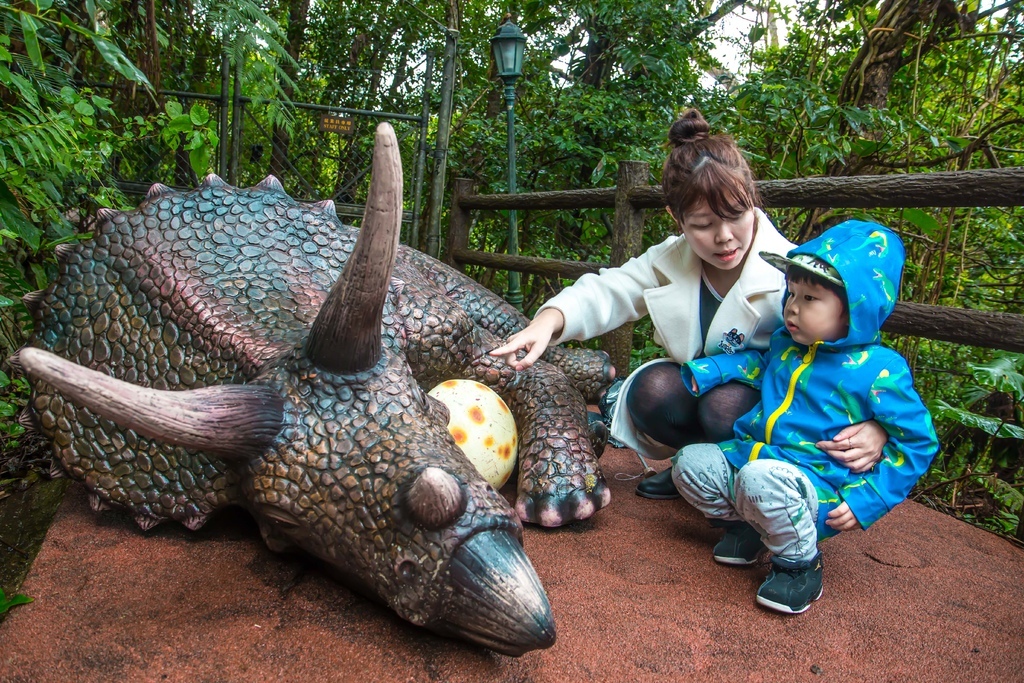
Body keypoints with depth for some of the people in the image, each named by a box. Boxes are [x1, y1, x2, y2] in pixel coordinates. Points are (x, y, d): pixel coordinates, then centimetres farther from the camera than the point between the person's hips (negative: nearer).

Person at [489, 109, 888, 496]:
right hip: (699, 392, 4)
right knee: (651, 389, -25)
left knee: (725, 405, -34)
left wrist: (873, 426, -44)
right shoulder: (670, 259, -8)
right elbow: (605, 293, -12)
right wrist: (549, 320, -34)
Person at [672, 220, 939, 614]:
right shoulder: (786, 342, 8)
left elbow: (917, 443, -6)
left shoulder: (878, 370, -12)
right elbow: (759, 364, 31)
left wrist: (865, 502, -13)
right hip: (750, 457, 7)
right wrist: (710, 370, 14)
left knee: (761, 479, -37)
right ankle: (744, 525, 16)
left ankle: (800, 564, -9)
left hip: (818, 486, -7)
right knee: (689, 463, -6)